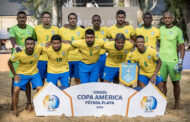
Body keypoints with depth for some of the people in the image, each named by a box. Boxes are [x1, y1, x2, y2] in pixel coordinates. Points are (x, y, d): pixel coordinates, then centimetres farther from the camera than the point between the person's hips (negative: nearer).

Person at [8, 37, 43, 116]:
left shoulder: (38, 49, -23)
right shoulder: (19, 54, -25)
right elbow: (9, 62, -7)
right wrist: (15, 74, -6)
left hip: (34, 73, 1)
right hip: (22, 74, -1)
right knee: (16, 91, -14)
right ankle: (15, 110, 7)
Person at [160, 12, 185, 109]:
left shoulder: (177, 30, 0)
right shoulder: (160, 29, 11)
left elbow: (182, 47, 0)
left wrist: (180, 61, -9)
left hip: (173, 61, -3)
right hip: (161, 61, 3)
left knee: (175, 83, 4)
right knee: (162, 83, 5)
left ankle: (177, 104, 15)